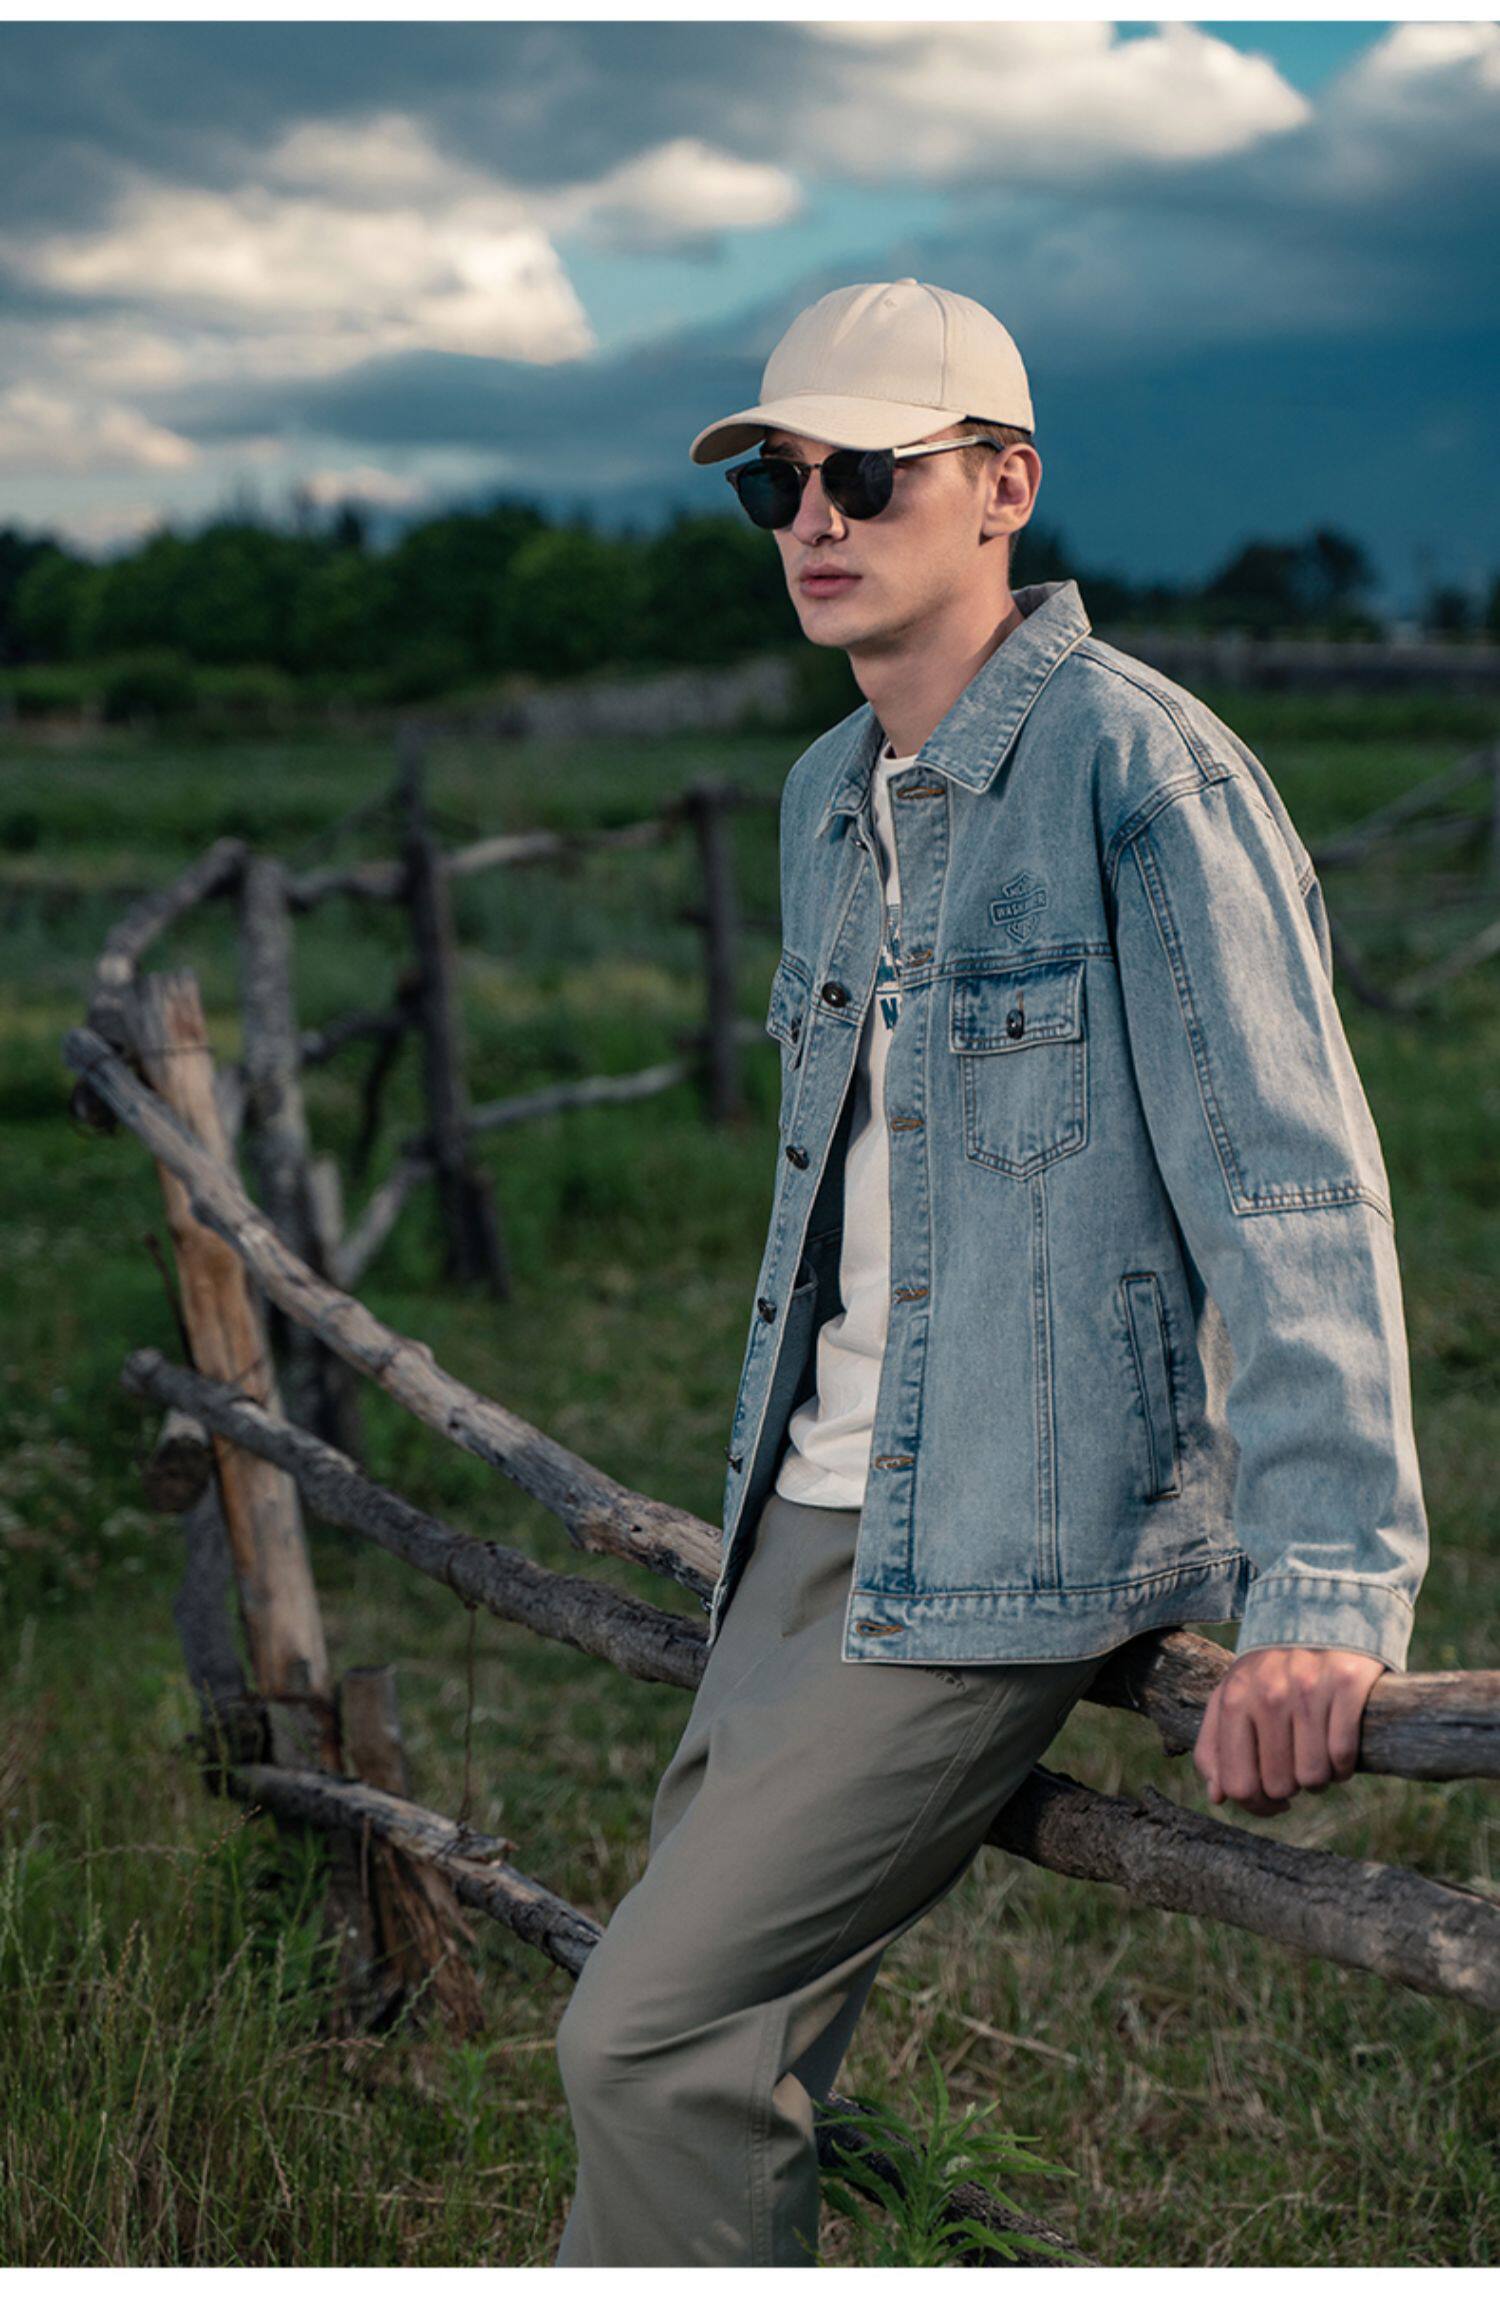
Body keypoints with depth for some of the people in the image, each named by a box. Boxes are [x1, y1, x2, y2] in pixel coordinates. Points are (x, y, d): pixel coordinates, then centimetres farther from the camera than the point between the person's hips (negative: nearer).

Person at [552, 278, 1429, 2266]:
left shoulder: (1142, 771, -13)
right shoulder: (828, 795, 14)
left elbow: (1295, 1194, -19)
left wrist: (1327, 1594, -26)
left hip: (1013, 1555, -8)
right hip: (813, 1526, 8)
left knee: (650, 2035, -13)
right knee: (708, 2049, 11)